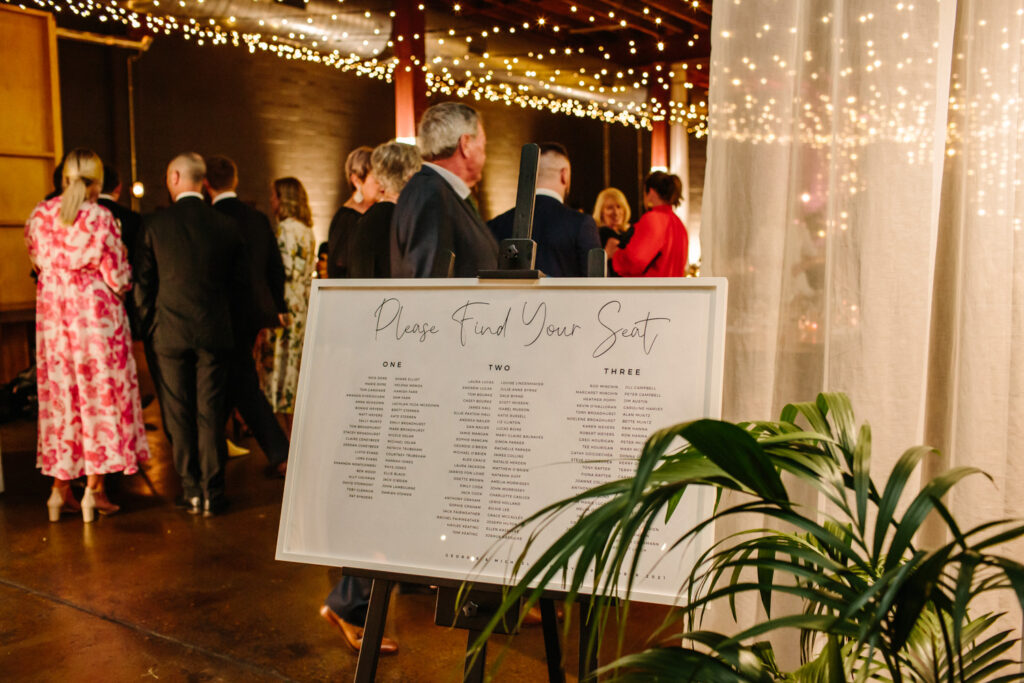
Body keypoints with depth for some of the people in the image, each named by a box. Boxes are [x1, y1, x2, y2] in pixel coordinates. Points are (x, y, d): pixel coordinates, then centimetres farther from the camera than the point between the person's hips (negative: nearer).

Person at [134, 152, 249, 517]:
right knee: (211, 412, 6)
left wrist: (148, 326, 11)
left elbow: (142, 282, 0)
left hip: (170, 332, -1)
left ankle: (191, 490, 13)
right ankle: (212, 492, 9)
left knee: (179, 413, 8)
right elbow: (240, 283, 6)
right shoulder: (226, 224, 0)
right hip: (215, 332, 1)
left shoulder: (154, 224, -4)